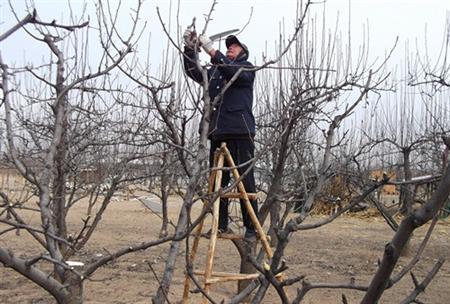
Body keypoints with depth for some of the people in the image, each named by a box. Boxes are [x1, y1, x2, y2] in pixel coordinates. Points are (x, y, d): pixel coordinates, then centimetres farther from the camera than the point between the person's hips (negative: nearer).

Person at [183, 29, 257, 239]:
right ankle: (221, 225, 12)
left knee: (245, 180, -6)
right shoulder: (215, 72, 23)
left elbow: (235, 72, -12)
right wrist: (189, 48, -1)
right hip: (218, 133, 5)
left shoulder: (247, 68, 9)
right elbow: (193, 72, 12)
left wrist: (212, 51, -18)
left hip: (241, 133, -5)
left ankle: (251, 227, -1)